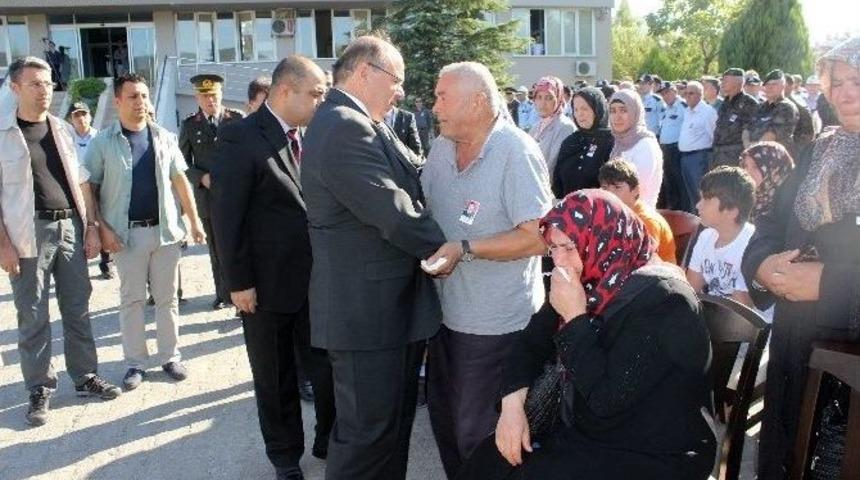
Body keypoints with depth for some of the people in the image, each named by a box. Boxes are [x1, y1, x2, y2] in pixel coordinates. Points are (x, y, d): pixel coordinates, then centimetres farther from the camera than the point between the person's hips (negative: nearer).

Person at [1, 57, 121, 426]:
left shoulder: (61, 130, 10)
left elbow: (81, 181, 12)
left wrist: (91, 226, 5)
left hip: (70, 227, 4)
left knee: (78, 309, 11)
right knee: (33, 316, 4)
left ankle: (85, 376, 23)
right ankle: (40, 388, 16)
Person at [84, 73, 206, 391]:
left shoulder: (164, 138, 7)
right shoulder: (103, 143, -1)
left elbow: (180, 181, 9)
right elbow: (89, 189, -1)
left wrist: (194, 221, 4)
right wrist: (102, 229, -10)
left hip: (165, 229, 2)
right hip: (126, 233, -2)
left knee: (167, 297, 9)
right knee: (131, 299, 7)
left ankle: (170, 356, 21)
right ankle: (135, 362, 18)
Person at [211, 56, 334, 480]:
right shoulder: (240, 137, -12)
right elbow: (227, 215, -13)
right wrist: (238, 281, -13)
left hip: (316, 278, 4)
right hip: (268, 283, -4)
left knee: (329, 368, 9)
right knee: (276, 379, 13)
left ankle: (330, 440, 32)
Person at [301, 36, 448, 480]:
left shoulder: (353, 123, 13)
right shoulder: (344, 127, -21)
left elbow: (410, 180, 14)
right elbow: (392, 212, -24)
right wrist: (447, 246, -10)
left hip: (385, 302, 11)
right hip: (369, 310, -11)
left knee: (393, 423, 22)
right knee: (370, 432, 3)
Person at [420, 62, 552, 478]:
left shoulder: (516, 152, -17)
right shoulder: (442, 147, 5)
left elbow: (538, 238, -22)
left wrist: (464, 250, -24)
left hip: (496, 324, -7)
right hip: (447, 312, 7)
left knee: (478, 437, 7)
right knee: (444, 420, 21)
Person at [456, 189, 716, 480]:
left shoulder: (660, 301, -24)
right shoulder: (592, 283, 0)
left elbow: (608, 399, -28)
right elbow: (532, 341, 8)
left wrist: (575, 317, -26)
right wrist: (512, 404, -6)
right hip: (587, 436, 7)